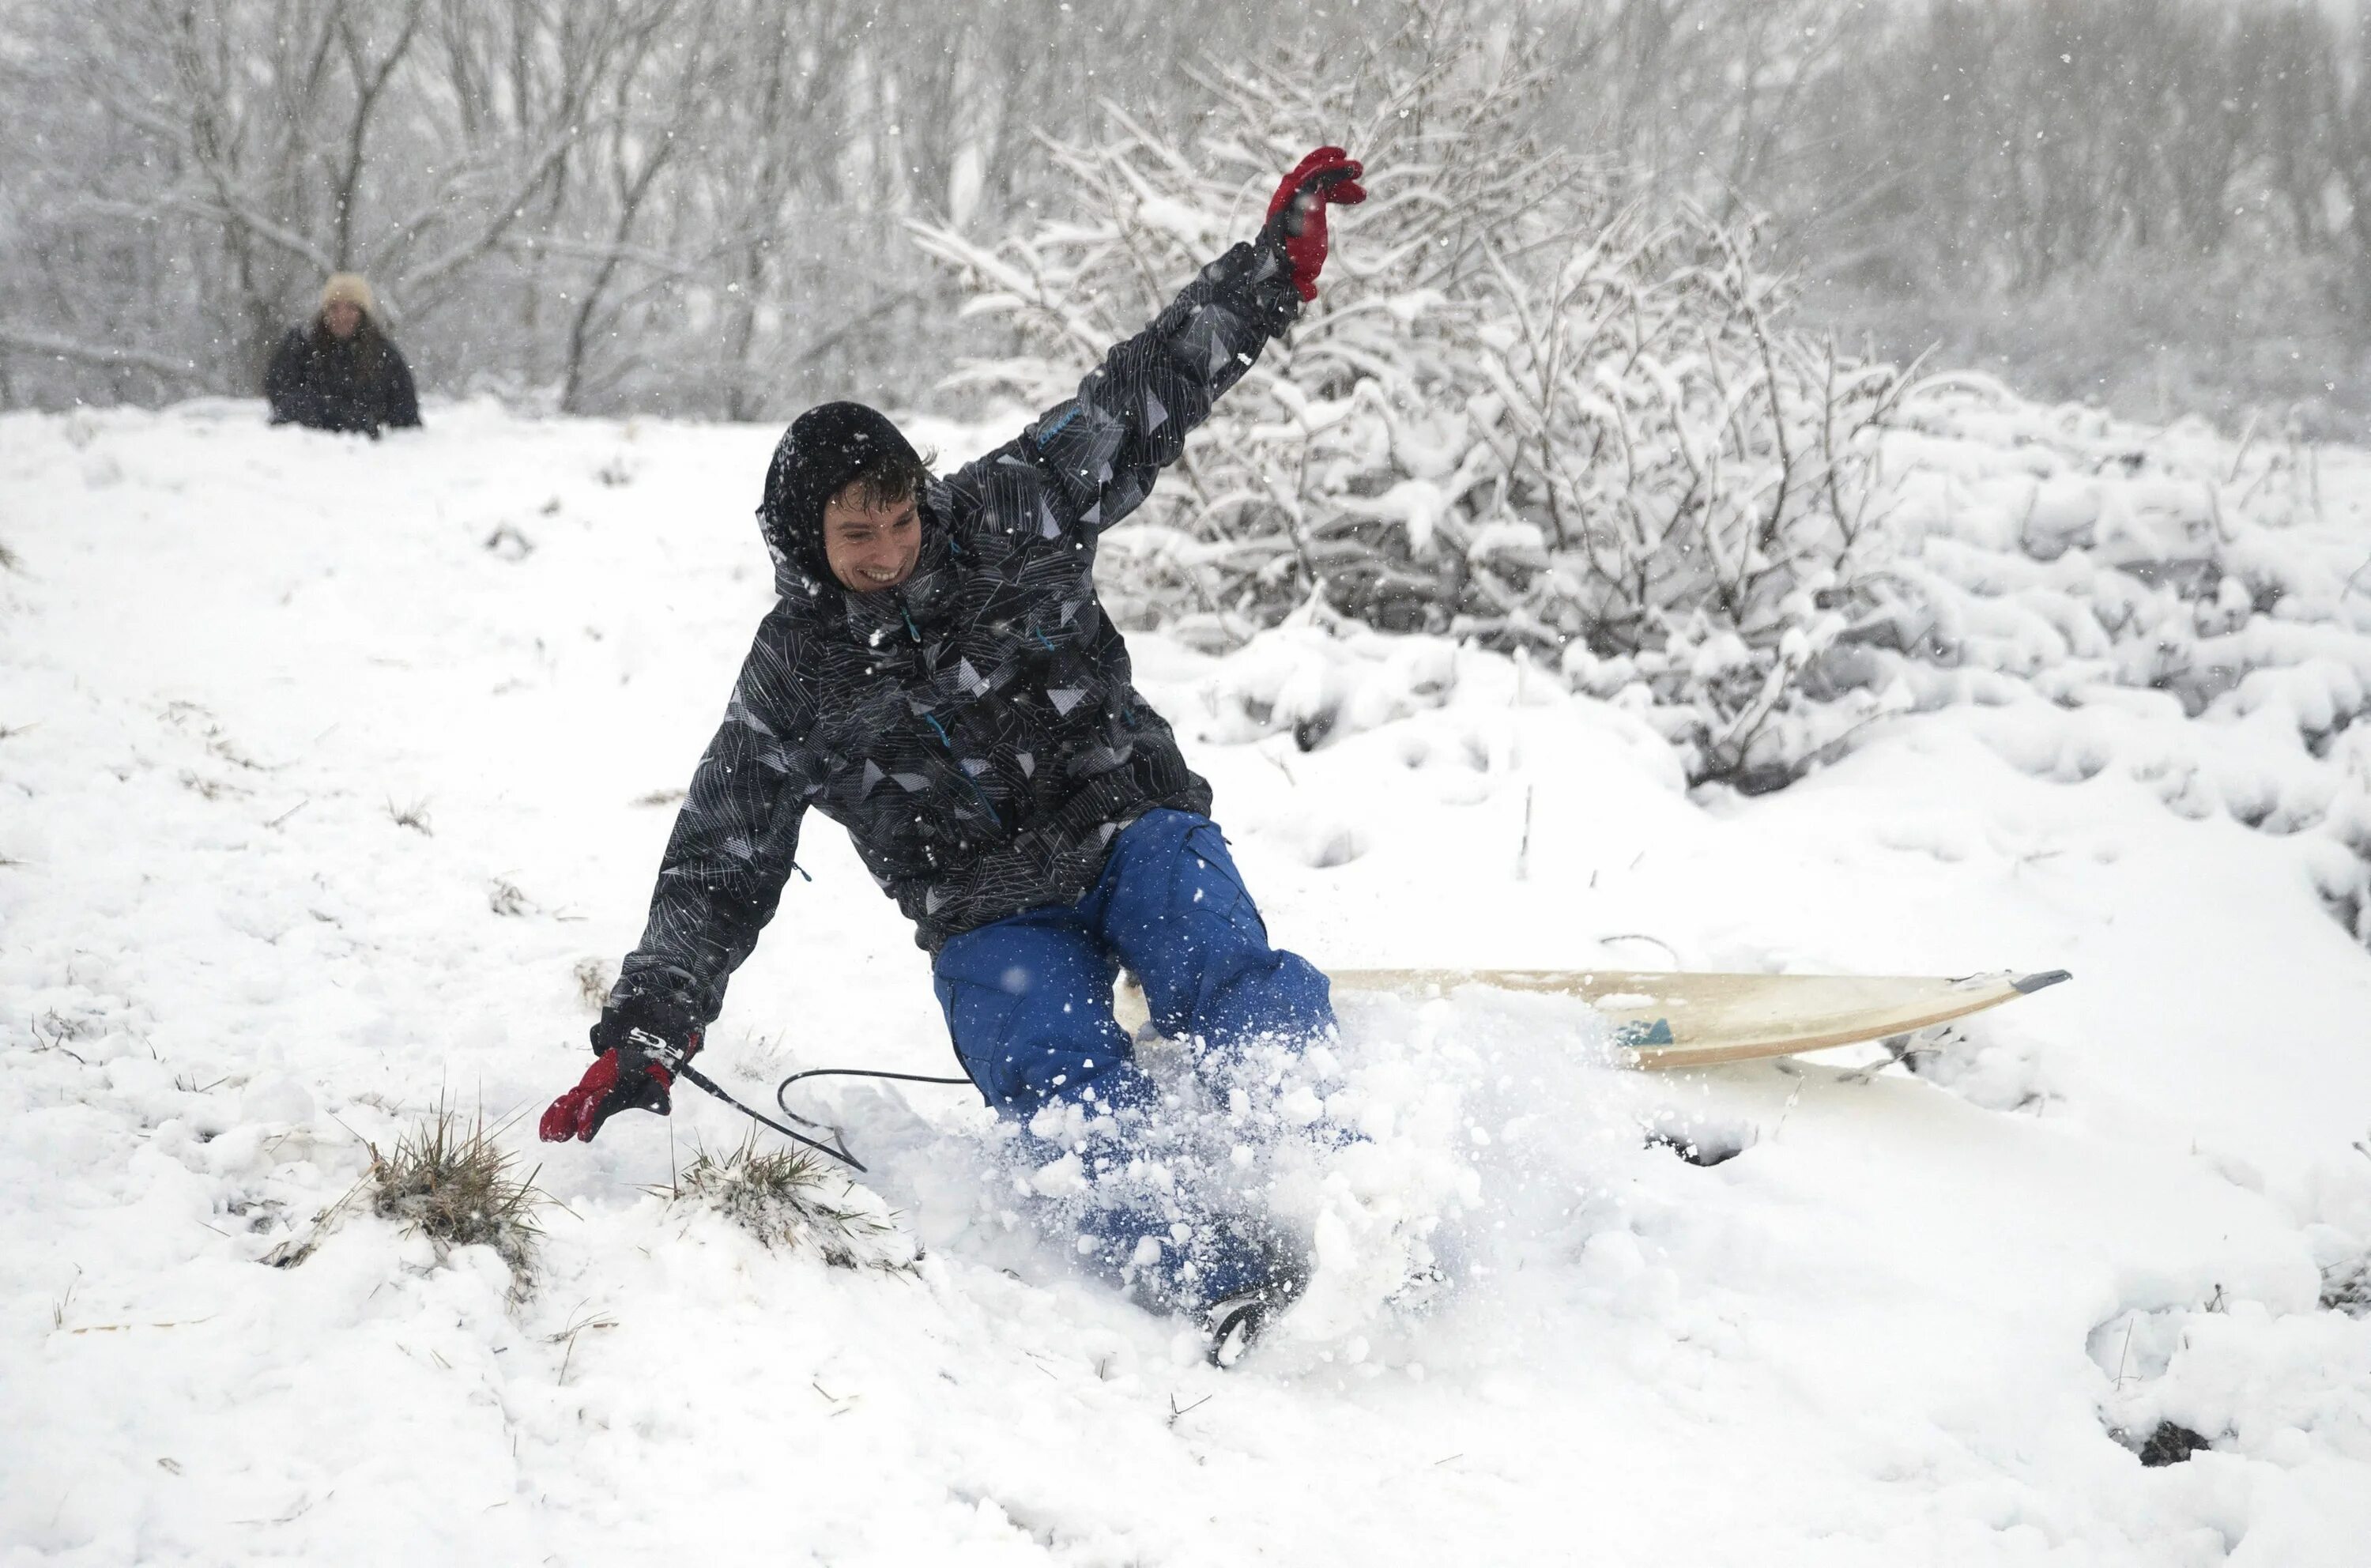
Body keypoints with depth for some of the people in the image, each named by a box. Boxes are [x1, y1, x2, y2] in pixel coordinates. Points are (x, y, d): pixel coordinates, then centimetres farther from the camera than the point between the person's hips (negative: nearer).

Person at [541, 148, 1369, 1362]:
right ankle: (1218, 1272, -52)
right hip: (994, 917, -1)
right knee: (1066, 1084, -31)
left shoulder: (1008, 519, 2)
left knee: (1228, 981, -31)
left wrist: (1280, 258, -4)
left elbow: (1143, 396, 3)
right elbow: (716, 877, 3)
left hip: (1134, 822, 1)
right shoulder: (791, 684, 1)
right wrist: (643, 1038, -8)